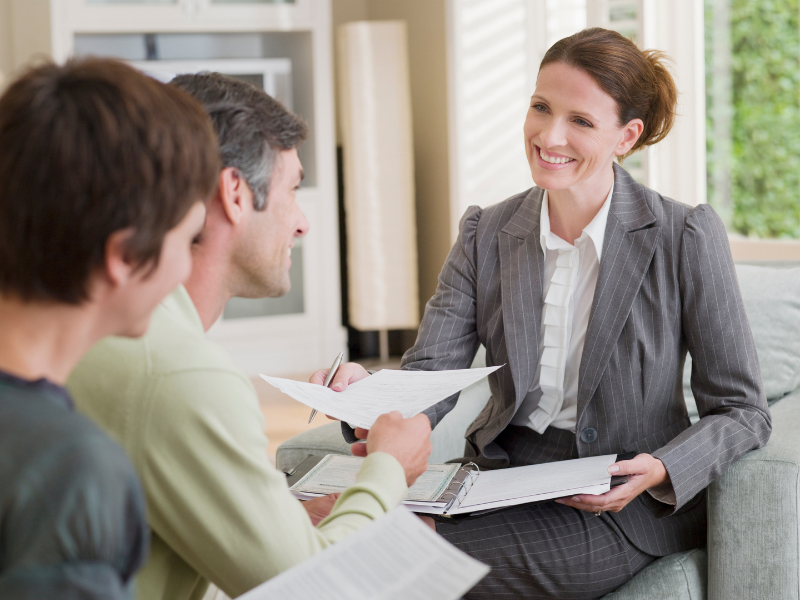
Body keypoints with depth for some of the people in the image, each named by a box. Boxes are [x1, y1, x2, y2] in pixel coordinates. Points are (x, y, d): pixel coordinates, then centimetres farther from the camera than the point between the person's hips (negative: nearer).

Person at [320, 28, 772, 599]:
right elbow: (431, 374, -6)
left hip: (620, 503, -4)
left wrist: (660, 470, -25)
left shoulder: (686, 238, -9)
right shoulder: (485, 234, 4)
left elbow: (742, 411, -6)